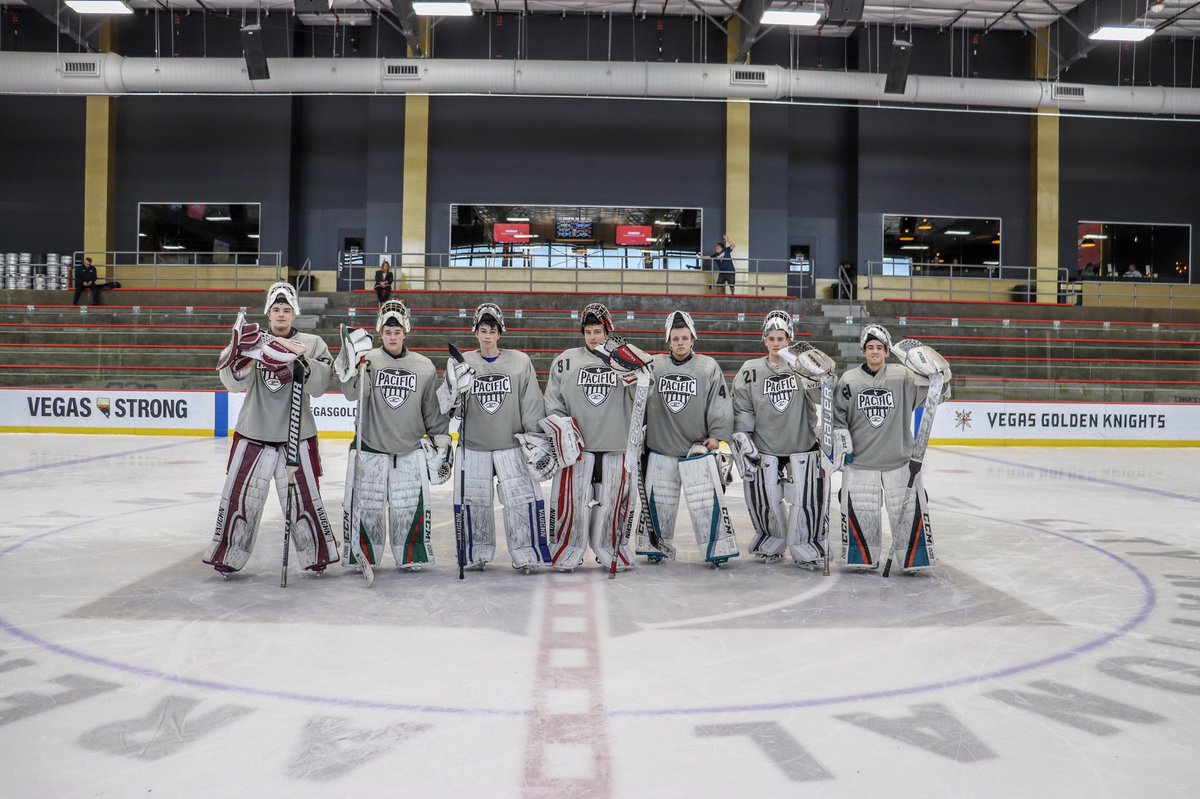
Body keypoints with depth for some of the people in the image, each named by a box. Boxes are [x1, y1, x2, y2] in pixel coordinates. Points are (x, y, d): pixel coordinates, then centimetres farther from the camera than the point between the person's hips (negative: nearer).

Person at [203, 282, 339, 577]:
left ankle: (317, 555, 19)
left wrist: (300, 362, -27)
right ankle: (228, 556, 18)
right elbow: (234, 383, -8)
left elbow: (319, 385, -11)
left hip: (298, 436, -1)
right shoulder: (254, 340, 4)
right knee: (240, 496, 5)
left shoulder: (311, 344, 2)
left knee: (304, 498, 4)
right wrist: (240, 355, -27)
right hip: (253, 434, 1)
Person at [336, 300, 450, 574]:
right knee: (365, 505, 3)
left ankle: (412, 556, 18)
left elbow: (434, 410, 10)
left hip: (411, 451, 1)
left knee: (411, 505, 2)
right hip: (369, 448, -1)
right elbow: (352, 392, -19)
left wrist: (441, 443, 9)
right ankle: (361, 556, 18)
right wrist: (353, 364, -34)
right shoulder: (368, 361, -2)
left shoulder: (424, 367, 4)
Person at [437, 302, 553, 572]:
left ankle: (527, 553, 8)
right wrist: (453, 388, -22)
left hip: (511, 445, -1)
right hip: (473, 446, 1)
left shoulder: (520, 362, 0)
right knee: (472, 500, 6)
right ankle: (476, 553, 23)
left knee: (523, 498, -4)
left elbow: (532, 404, 2)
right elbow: (442, 404, -3)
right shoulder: (461, 364, 1)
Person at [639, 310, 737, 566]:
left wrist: (717, 435, -8)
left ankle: (717, 548, 9)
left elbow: (720, 404, -2)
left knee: (707, 502, -3)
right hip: (660, 451, 2)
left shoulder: (708, 367, -1)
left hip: (697, 450, -2)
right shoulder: (654, 366, 2)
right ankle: (659, 547, 26)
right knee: (658, 501, 11)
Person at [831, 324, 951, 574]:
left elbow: (935, 394, -5)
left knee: (910, 508, 1)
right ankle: (864, 557, 19)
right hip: (860, 461, 0)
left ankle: (913, 558, 15)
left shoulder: (902, 377, -2)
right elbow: (837, 415, 7)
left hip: (899, 461, 0)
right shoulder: (849, 380, 0)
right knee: (859, 511, 2)